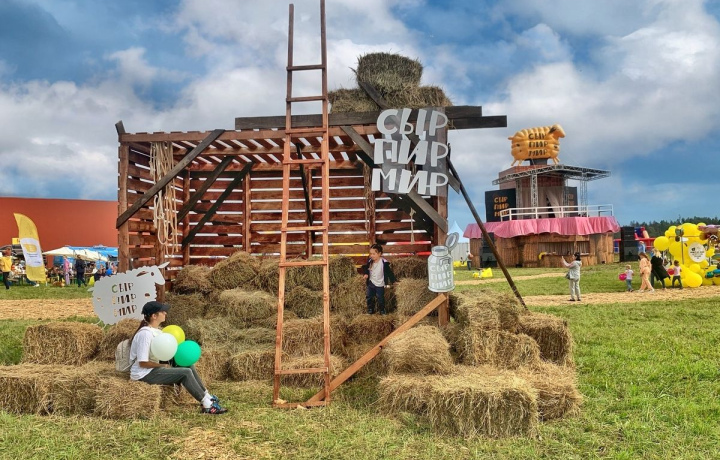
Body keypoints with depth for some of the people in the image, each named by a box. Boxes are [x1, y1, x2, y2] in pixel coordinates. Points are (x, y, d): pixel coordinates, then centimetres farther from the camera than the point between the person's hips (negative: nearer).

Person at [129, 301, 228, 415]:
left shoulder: (155, 331, 8)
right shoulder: (145, 333, -22)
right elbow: (142, 362, -24)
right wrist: (163, 365, -15)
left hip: (154, 369, 10)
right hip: (144, 374, -10)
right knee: (185, 373, -17)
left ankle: (207, 397, 7)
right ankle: (207, 405, -11)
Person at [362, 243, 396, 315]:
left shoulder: (384, 262, -18)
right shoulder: (370, 261, -4)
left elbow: (389, 272, -13)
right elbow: (365, 268, 12)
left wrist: (393, 281, -13)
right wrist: (365, 274, -7)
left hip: (380, 284, -4)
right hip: (371, 283, 5)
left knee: (380, 298, 4)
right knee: (369, 297, 8)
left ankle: (382, 310, 22)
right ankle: (370, 309, 24)